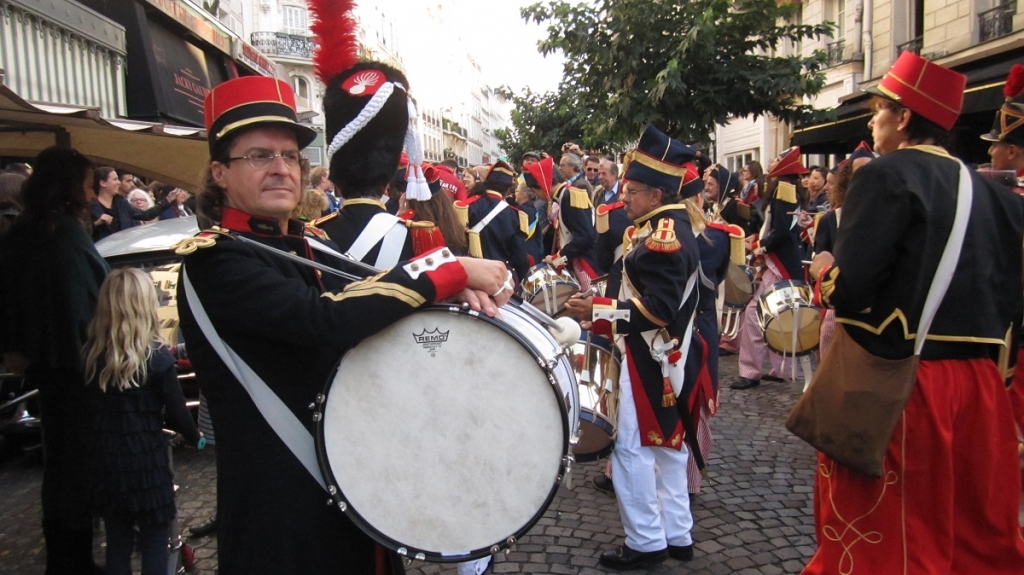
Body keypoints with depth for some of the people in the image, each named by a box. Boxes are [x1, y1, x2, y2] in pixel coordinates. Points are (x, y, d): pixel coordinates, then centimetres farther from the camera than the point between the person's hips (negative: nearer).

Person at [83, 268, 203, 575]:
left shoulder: (91, 354, -2)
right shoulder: (157, 357, -14)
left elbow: (90, 408, 3)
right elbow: (176, 408, -9)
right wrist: (195, 438, 8)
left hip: (104, 459, 4)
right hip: (146, 458, -4)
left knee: (117, 539, 16)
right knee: (155, 538, 7)